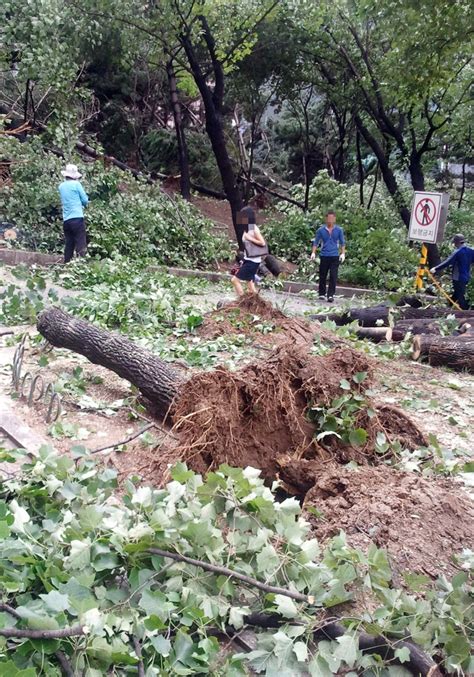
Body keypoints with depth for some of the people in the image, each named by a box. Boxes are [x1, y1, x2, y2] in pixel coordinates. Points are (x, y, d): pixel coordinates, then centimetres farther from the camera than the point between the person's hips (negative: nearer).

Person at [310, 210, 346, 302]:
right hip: (324, 256, 1)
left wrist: (343, 253, -2)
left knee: (333, 276, -7)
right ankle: (322, 294, 18)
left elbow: (342, 243, 9)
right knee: (322, 276, 6)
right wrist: (313, 253, -3)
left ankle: (330, 295, -6)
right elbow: (316, 242, 8)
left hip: (335, 256, -1)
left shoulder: (339, 230, 4)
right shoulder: (321, 230, 4)